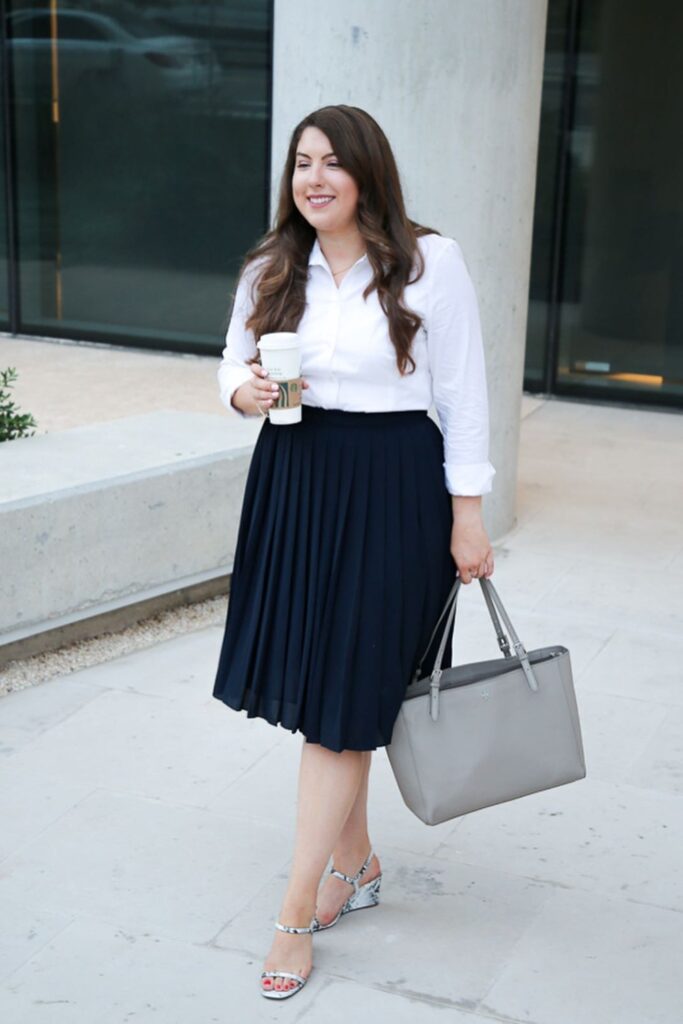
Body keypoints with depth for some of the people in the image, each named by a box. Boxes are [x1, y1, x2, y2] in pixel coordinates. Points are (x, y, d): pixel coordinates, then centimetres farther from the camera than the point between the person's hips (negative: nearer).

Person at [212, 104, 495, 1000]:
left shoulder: (430, 262, -7)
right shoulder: (271, 270, 5)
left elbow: (462, 394, -5)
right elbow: (235, 360, 16)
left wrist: (467, 513, -8)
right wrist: (243, 390, -9)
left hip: (391, 490, -5)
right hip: (292, 482, 5)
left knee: (340, 700, -3)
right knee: (311, 686, 12)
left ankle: (298, 913, 6)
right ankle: (356, 865, 32)